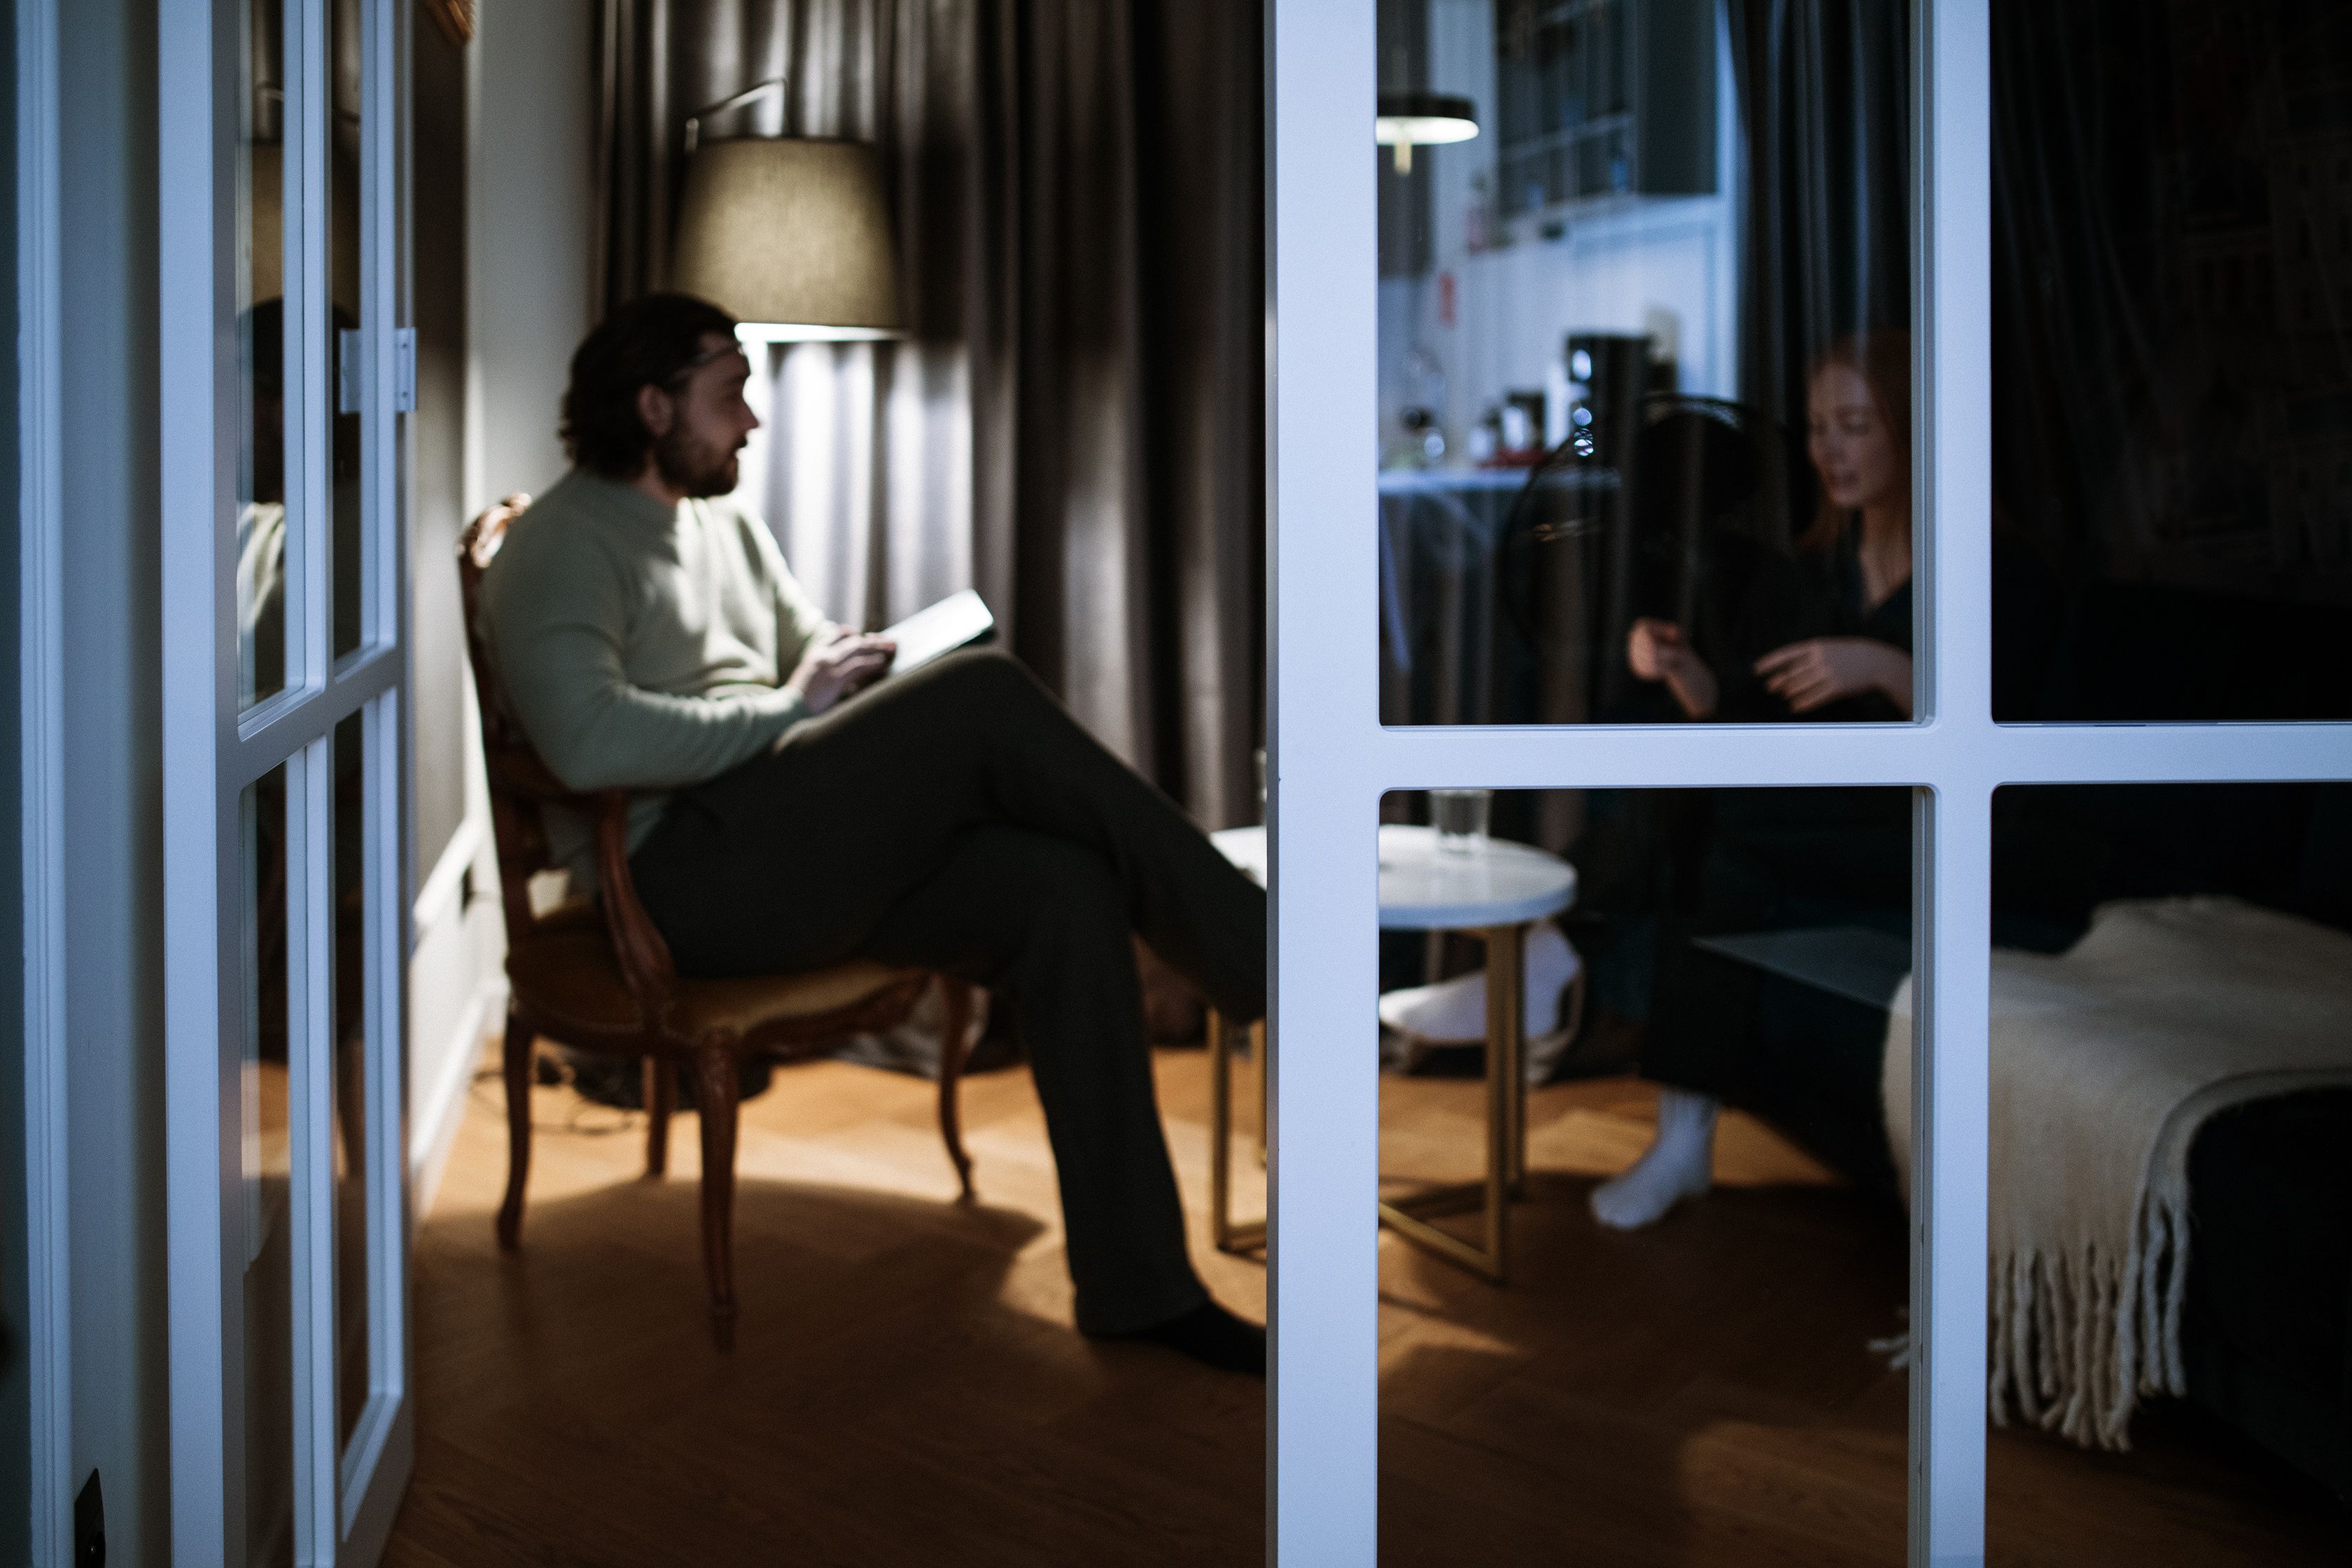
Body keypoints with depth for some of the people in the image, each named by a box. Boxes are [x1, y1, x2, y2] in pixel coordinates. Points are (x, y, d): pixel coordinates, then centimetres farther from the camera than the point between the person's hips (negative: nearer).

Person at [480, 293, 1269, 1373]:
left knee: (1065, 888, -20)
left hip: (811, 849, 8)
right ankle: (1267, 963, -17)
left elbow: (823, 657, 29)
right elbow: (587, 741, -20)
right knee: (984, 692, -24)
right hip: (678, 871, -8)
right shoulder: (560, 546, -2)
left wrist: (863, 673, 4)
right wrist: (789, 710, -14)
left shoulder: (729, 525, 26)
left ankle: (1136, 1283, -17)